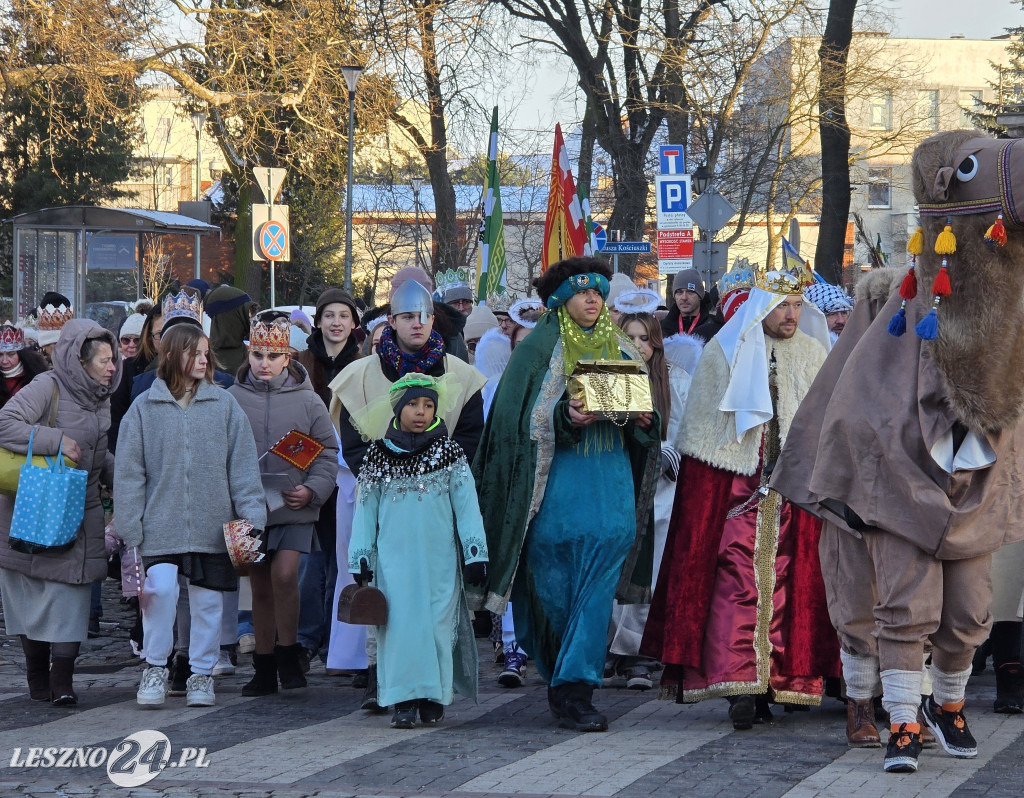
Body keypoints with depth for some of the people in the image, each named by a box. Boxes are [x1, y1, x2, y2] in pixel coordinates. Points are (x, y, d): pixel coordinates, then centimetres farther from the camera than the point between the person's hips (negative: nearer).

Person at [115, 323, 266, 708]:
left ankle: (201, 674, 21)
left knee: (207, 600, 6)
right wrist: (129, 528, -3)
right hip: (161, 524, -1)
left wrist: (252, 514, -5)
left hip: (212, 525, 1)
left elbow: (243, 464, 3)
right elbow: (128, 471, 3)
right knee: (160, 590, -15)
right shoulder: (144, 407, 3)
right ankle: (156, 668, 3)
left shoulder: (224, 405, 4)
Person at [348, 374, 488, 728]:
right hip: (394, 557, 1)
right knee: (400, 624, -4)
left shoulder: (448, 453, 5)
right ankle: (404, 701, -1)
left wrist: (475, 553, -1)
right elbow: (365, 509, 12)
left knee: (437, 622, -2)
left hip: (439, 558, -1)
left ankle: (434, 697, 8)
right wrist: (360, 559, 9)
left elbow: (466, 503, 4)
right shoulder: (379, 456, 7)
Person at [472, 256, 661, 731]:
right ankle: (561, 682, 12)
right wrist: (566, 417, -22)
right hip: (557, 477, -3)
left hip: (612, 477, 3)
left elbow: (645, 419, 21)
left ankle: (575, 689, -6)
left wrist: (643, 421, -2)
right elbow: (527, 418, -6)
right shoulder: (540, 349, 2)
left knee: (597, 589, -5)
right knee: (554, 585, -3)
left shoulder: (620, 351, 16)